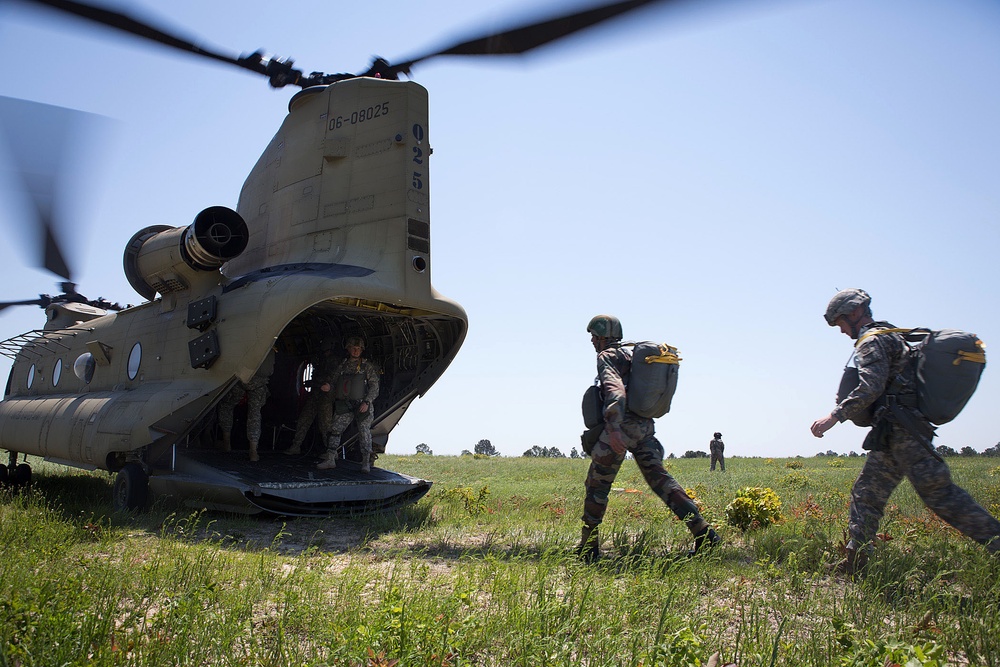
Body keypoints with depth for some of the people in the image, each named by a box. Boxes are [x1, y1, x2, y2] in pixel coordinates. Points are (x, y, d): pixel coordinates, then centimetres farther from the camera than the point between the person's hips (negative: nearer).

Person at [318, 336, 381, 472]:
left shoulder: (368, 366, 2)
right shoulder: (342, 365, 13)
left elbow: (374, 386, -3)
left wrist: (367, 402, -13)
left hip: (362, 406, -3)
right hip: (344, 405, 4)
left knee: (364, 431, -4)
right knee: (335, 429, -3)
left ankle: (366, 462, 3)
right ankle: (330, 459, 1)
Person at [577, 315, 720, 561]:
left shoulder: (606, 356, -4)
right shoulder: (632, 355, 22)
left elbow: (615, 389, -22)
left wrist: (613, 427, -33)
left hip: (621, 428, -8)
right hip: (644, 427, 8)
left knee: (596, 486, 5)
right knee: (661, 479, 4)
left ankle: (588, 548, 12)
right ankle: (703, 531, -7)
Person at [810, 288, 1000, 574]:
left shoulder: (872, 341, -11)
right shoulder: (891, 337, 21)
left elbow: (870, 388, -24)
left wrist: (834, 416, -24)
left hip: (900, 432, -10)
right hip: (894, 436, 10)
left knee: (940, 493, -7)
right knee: (866, 494, 8)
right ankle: (855, 561, 9)